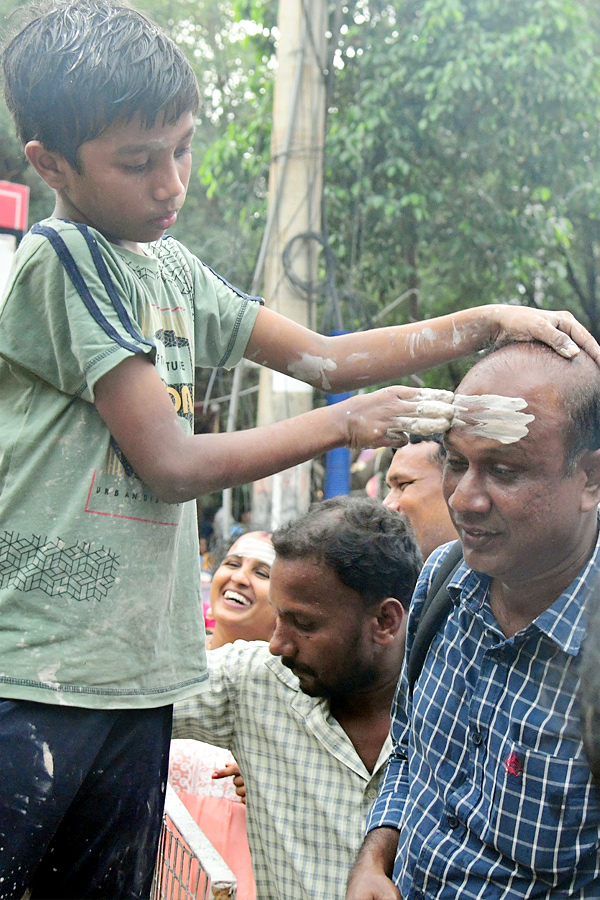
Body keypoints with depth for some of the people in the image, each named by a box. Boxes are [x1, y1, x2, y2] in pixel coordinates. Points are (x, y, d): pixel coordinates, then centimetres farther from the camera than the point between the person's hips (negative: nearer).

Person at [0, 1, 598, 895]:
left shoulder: (172, 270, 13)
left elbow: (321, 356, 18)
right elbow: (171, 463, -13)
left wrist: (490, 321, 7)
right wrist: (347, 424, -7)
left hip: (136, 685, 7)